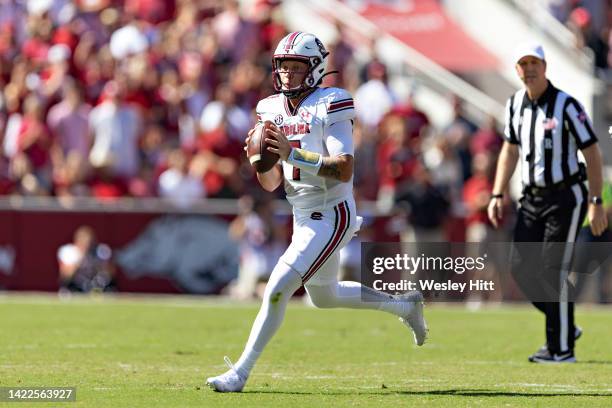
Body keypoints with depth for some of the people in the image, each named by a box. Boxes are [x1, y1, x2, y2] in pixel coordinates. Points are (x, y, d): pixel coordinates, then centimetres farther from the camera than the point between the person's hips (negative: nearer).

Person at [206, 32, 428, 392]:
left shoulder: (328, 108, -16)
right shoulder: (273, 111, 5)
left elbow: (345, 169, -27)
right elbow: (271, 184, 7)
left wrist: (292, 152, -33)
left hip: (332, 216, -9)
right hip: (303, 217, 9)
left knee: (278, 289, -16)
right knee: (325, 296, 25)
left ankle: (240, 372, -11)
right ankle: (405, 305, 44)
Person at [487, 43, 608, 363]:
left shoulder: (566, 106, -15)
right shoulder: (515, 104, 5)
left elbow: (592, 153, -12)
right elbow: (510, 150, 17)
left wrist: (595, 203, -16)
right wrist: (497, 196, 11)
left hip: (566, 198, -7)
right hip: (532, 198, 7)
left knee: (553, 270, -10)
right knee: (521, 268, 3)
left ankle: (561, 349, -2)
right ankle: (564, 326, 21)